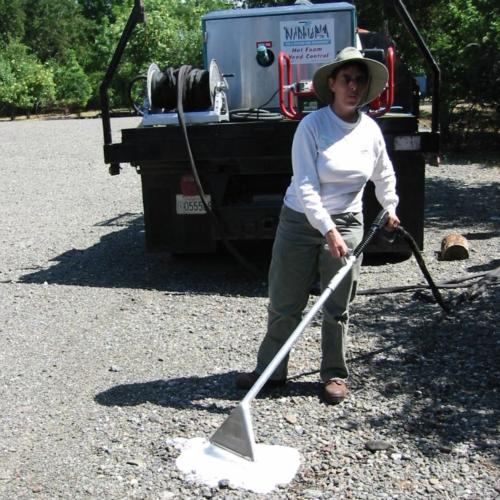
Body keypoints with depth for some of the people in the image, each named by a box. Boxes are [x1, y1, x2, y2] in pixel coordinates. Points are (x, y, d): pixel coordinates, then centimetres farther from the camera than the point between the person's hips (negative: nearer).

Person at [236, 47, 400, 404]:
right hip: (300, 223, -2)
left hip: (347, 224, 2)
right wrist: (328, 230, -23)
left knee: (337, 308, 8)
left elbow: (384, 175, 19)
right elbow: (305, 186, -18)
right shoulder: (312, 126, -13)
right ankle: (271, 370, 23)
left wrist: (390, 209, 29)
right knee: (284, 304, 7)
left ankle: (335, 374, 25)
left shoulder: (370, 129, 0)